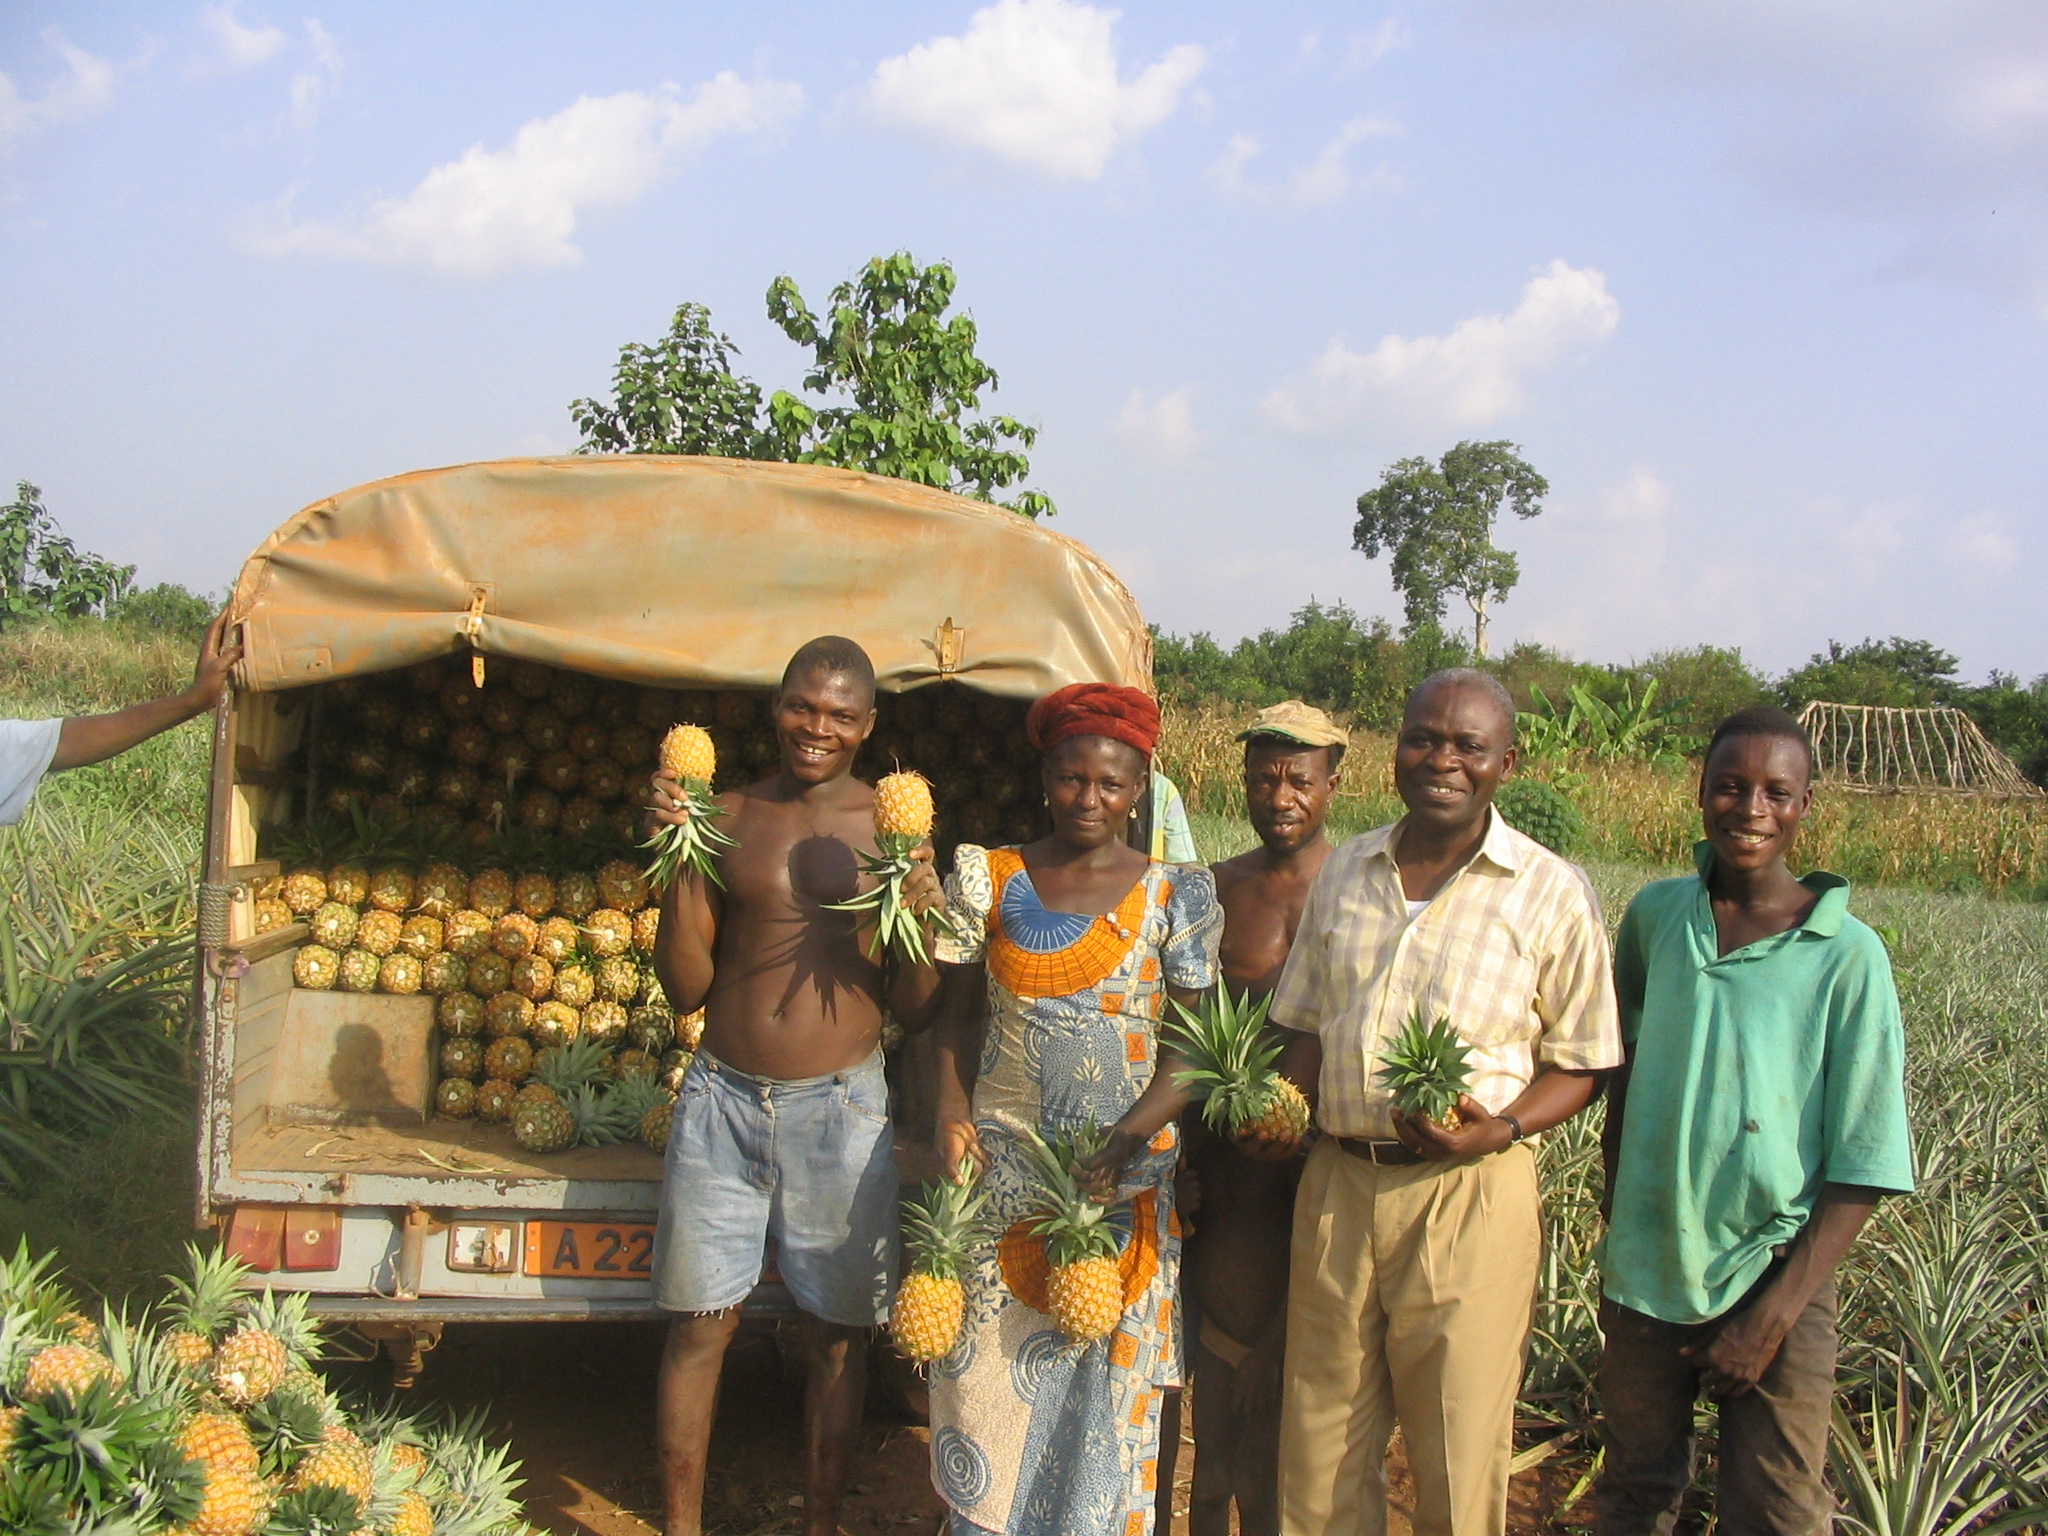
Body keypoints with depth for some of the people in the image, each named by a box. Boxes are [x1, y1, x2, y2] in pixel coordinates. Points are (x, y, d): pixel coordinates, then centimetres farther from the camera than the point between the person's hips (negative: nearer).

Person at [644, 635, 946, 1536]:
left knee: (836, 1330, 9)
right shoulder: (727, 817, 2)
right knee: (699, 1324, 9)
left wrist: (918, 922, -17)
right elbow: (685, 988, 2)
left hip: (840, 1108, -1)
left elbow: (915, 1012, 2)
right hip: (724, 1099, 1)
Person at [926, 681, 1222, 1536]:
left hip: (1123, 1178, -1)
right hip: (1000, 1170, 1)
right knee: (986, 1367, 5)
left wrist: (1124, 1143, -18)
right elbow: (959, 1014, 8)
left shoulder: (1175, 895, -1)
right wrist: (951, 1109, -10)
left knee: (1104, 1376, 4)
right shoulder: (988, 879, 4)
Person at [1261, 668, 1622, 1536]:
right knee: (1319, 1452, 12)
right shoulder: (1345, 872, 9)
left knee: (1460, 1459, 5)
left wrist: (1503, 1129, -18)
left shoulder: (1551, 894, -3)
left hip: (1469, 1196, -4)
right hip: (1337, 1184, 4)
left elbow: (1583, 1063, 0)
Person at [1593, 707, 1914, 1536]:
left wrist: (1774, 1315, -13)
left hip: (1773, 1276, -3)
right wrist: (1612, 1220, 12)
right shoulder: (1655, 915, -1)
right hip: (1645, 1270, 3)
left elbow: (1864, 1166, -9)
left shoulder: (1848, 956, -11)